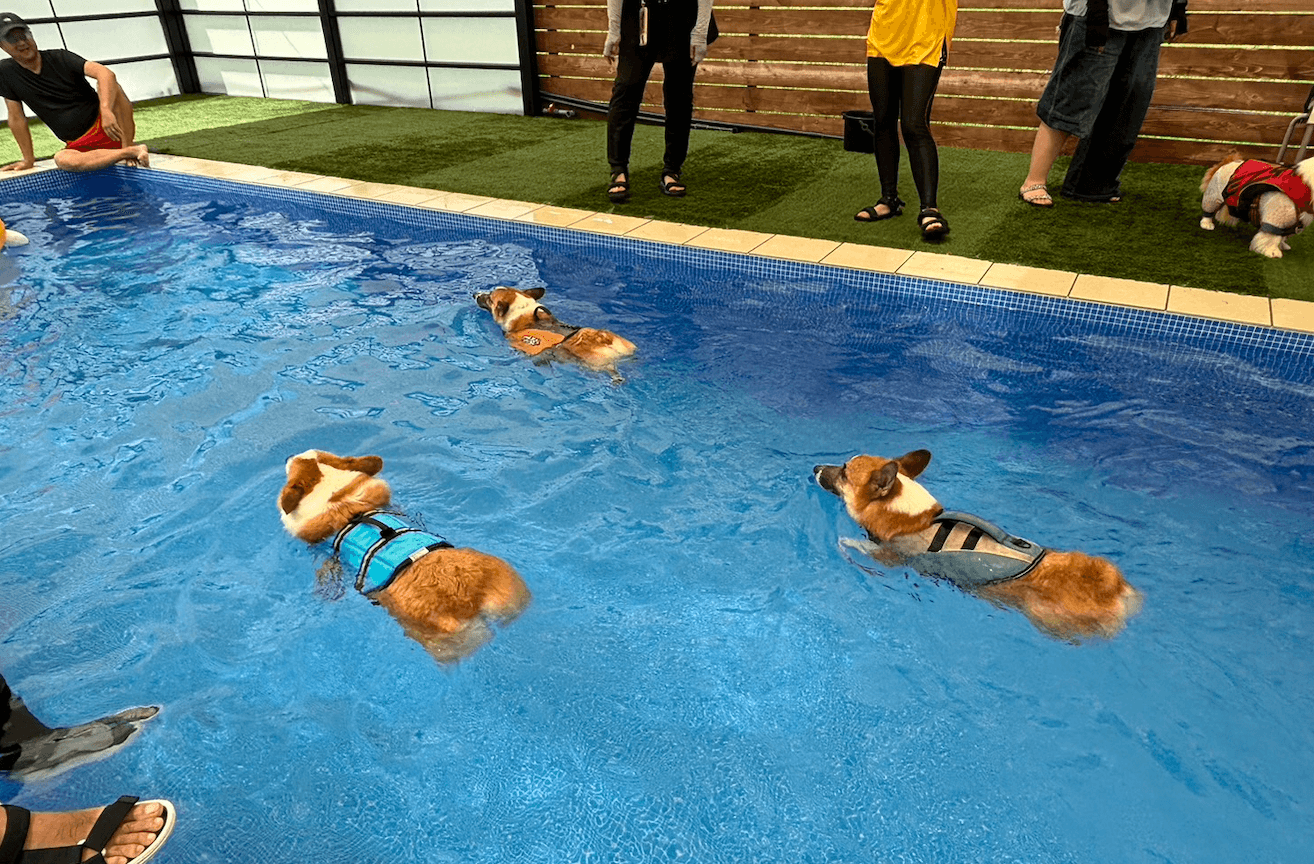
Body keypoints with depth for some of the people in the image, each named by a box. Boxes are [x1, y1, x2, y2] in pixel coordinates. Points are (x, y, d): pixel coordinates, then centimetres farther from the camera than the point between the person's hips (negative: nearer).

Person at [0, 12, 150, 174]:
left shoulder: (59, 58, -3)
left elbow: (106, 73, -20)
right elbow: (17, 118, 6)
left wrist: (106, 110, -38)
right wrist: (28, 159, 4)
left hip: (104, 126, -1)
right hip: (80, 146, 1)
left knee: (106, 84, -23)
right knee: (62, 159, -34)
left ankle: (128, 146, -21)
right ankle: (129, 153, -26)